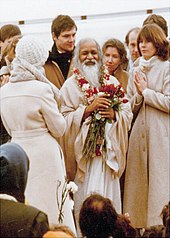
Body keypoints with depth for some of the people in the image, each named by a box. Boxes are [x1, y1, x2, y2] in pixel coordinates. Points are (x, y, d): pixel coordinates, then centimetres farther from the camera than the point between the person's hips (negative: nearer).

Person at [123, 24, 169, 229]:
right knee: (139, 186, 5)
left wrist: (146, 91, -5)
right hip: (140, 135, 5)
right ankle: (139, 226, 11)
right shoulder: (136, 72, 15)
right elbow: (130, 108, 13)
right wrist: (139, 94, -6)